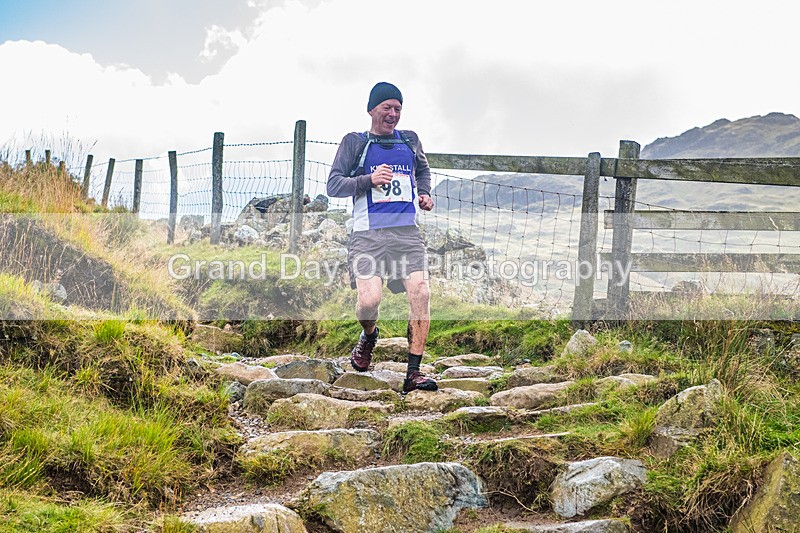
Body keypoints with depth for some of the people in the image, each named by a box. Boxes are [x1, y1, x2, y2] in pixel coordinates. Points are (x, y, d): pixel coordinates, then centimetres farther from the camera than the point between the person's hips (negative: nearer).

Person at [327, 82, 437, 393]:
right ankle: (368, 337, 19)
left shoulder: (410, 140, 18)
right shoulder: (355, 142, 7)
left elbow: (422, 170, 39)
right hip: (369, 235, -3)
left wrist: (424, 194, 19)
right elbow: (333, 185, 1)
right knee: (369, 300, -19)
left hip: (407, 232, 3)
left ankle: (413, 374, -8)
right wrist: (369, 181, -13)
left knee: (421, 294, -14)